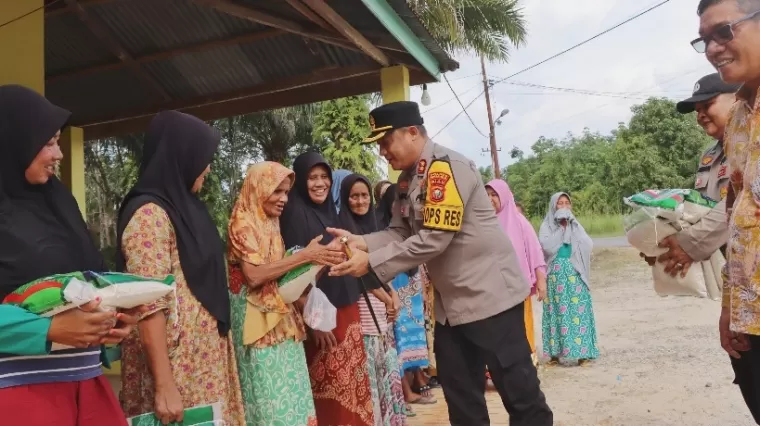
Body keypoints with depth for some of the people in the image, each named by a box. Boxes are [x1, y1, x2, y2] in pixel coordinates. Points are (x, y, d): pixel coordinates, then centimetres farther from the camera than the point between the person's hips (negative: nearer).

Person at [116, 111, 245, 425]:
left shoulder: (183, 207, 11)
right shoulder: (150, 213, -16)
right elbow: (149, 306, -21)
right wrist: (164, 384, -22)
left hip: (204, 353, 9)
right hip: (178, 360, -9)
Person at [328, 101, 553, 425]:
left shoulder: (447, 167, -19)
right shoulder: (408, 178, 8)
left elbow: (433, 239, -25)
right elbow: (399, 233, 4)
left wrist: (371, 262, -23)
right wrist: (362, 242, -13)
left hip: (489, 294, -9)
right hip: (451, 302, 9)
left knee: (518, 389, 3)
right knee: (459, 393, 16)